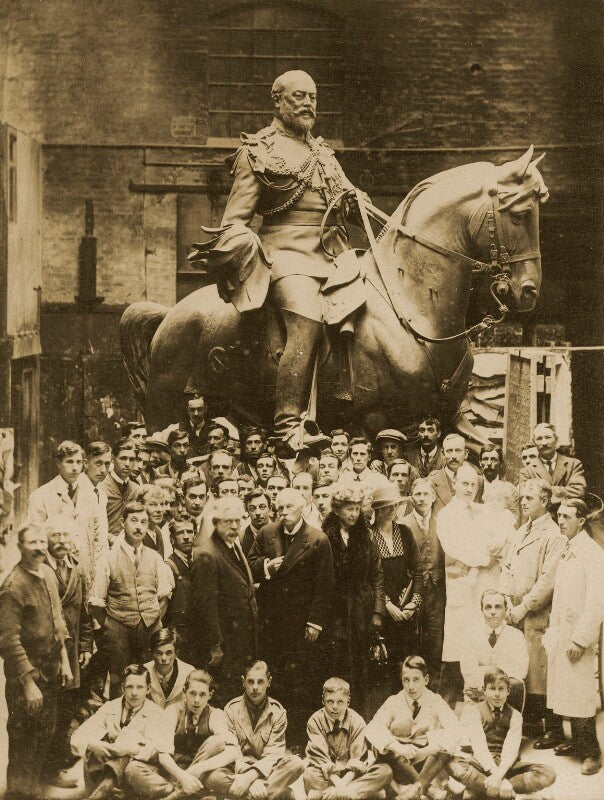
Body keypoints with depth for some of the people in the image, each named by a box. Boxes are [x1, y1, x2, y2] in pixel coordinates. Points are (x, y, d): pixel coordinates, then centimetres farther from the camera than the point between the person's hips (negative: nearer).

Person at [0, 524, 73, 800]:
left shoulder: (48, 573, 4)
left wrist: (64, 660, 13)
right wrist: (29, 683, -20)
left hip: (50, 669, 7)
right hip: (25, 673, -7)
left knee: (45, 734, 18)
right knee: (23, 738, 4)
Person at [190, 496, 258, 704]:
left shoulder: (235, 547, 12)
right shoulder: (207, 557, -19)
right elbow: (205, 604, -21)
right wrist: (215, 646, -20)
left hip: (240, 643, 9)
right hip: (223, 645, -9)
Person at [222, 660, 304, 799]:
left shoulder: (278, 712, 1)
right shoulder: (231, 709, 0)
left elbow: (273, 753, -7)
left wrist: (251, 776, -27)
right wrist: (255, 782, -26)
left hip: (267, 770, 1)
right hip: (239, 769, -1)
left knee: (295, 763, -28)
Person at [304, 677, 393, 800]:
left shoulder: (357, 721, -3)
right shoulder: (315, 721, -7)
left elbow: (357, 761, -8)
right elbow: (321, 759, -14)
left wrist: (344, 783, -26)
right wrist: (337, 783, -29)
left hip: (350, 775, 3)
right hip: (326, 775, -3)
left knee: (386, 771, -25)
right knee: (309, 776, -36)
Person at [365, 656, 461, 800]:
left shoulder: (435, 701, -2)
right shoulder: (394, 702, -3)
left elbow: (455, 730, -18)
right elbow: (372, 729, -20)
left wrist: (427, 751, -32)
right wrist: (398, 747, -37)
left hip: (426, 760, 0)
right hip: (400, 762, 0)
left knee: (445, 744, -27)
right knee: (383, 750, -31)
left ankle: (416, 787, -33)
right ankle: (429, 788, -29)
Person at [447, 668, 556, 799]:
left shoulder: (515, 716, 8)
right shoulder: (472, 711, 1)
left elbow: (511, 749, -8)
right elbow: (479, 746, -13)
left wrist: (499, 774, -27)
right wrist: (498, 776, -27)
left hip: (505, 765, 3)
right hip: (479, 763, -3)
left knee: (548, 774, -21)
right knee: (454, 765, -36)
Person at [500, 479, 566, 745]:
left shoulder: (554, 536, -10)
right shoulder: (520, 532, 17)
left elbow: (548, 580, -16)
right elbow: (506, 567, 16)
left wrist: (523, 607, -15)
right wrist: (507, 601, 1)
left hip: (538, 615, -7)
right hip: (516, 612, 7)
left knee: (540, 672, -6)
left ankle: (553, 730, 4)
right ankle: (530, 720, 23)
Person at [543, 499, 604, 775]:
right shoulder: (566, 551, 12)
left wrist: (580, 640, -19)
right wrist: (552, 631, 12)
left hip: (578, 635, -8)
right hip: (560, 634, 8)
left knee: (580, 696, -5)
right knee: (565, 693, 12)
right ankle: (577, 742, 23)